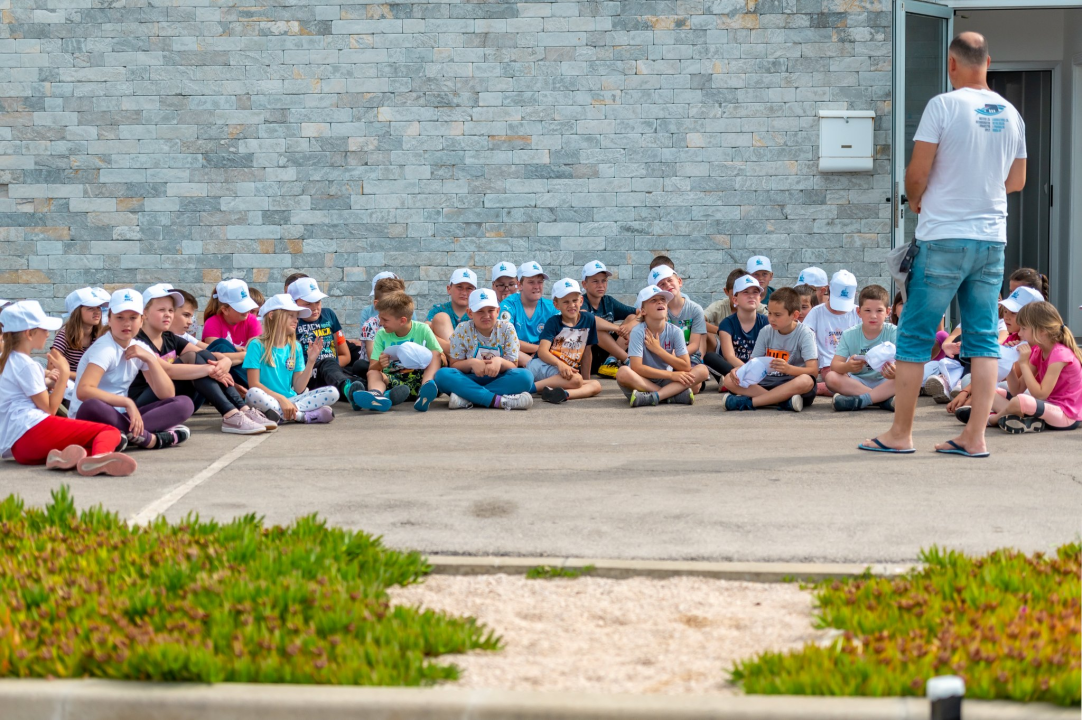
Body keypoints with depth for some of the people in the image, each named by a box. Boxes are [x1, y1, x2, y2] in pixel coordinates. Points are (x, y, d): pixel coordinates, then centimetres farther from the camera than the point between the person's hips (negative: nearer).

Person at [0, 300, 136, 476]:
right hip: (33, 428, -9)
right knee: (111, 432, -13)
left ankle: (60, 457, -26)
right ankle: (99, 456, -51)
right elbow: (49, 408, -4)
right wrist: (64, 374, 1)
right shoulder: (27, 365, -4)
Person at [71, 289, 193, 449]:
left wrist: (150, 358, -11)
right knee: (91, 407, -44)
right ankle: (152, 439, -28)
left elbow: (167, 394, 0)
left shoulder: (140, 348, 6)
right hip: (93, 420, -7)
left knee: (184, 403, -7)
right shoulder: (104, 348, -15)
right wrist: (127, 402, -33)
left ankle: (132, 432, -27)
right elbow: (83, 391, -32)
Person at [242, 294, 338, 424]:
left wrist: (311, 361, -4)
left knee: (332, 393, -12)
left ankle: (281, 415, -25)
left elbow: (299, 389, 5)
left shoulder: (295, 347, 10)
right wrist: (281, 399, -18)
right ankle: (304, 416, -25)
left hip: (290, 400, 5)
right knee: (253, 394, -38)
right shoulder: (257, 345, -3)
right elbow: (254, 384, -10)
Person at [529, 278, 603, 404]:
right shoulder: (553, 322, -3)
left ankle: (564, 394, -41)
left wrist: (586, 378, 16)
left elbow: (586, 352, 17)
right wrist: (559, 363, -35)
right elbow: (542, 351, -16)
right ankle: (531, 387, -30)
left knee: (596, 386, -20)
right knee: (576, 380, -34)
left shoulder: (588, 319, 9)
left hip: (566, 370, 5)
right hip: (541, 365, -5)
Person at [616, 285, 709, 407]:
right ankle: (676, 395, -27)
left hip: (666, 382, 3)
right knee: (623, 373, -35)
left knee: (702, 370, -17)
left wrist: (658, 349, -16)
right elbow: (636, 367, -22)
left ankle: (653, 396, -32)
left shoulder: (675, 332, -5)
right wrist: (671, 375, -24)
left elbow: (686, 367, -10)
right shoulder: (638, 332, -13)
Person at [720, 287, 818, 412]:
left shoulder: (804, 334, -7)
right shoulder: (766, 332, 7)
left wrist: (788, 369, -36)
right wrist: (739, 370, -17)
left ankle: (747, 402, -32)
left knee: (806, 381, -40)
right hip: (768, 381, 5)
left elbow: (813, 370, -17)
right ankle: (784, 401, -30)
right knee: (729, 379, -15)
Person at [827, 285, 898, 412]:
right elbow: (835, 364, -12)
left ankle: (858, 401, -34)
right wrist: (847, 366, -37)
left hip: (884, 382, -2)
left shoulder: (893, 332, -8)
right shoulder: (849, 335, -3)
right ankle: (885, 399, -27)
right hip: (857, 382, 2)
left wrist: (895, 371, -45)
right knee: (831, 378, -26)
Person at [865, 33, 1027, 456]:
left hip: (943, 237, -5)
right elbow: (1017, 181, 15)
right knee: (984, 338, 7)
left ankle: (900, 434, 6)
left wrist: (915, 200, 8)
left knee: (914, 337, 2)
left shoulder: (943, 106, -10)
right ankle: (975, 437, 6)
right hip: (992, 239, 5)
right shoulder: (1011, 115, 8)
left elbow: (917, 173, -11)